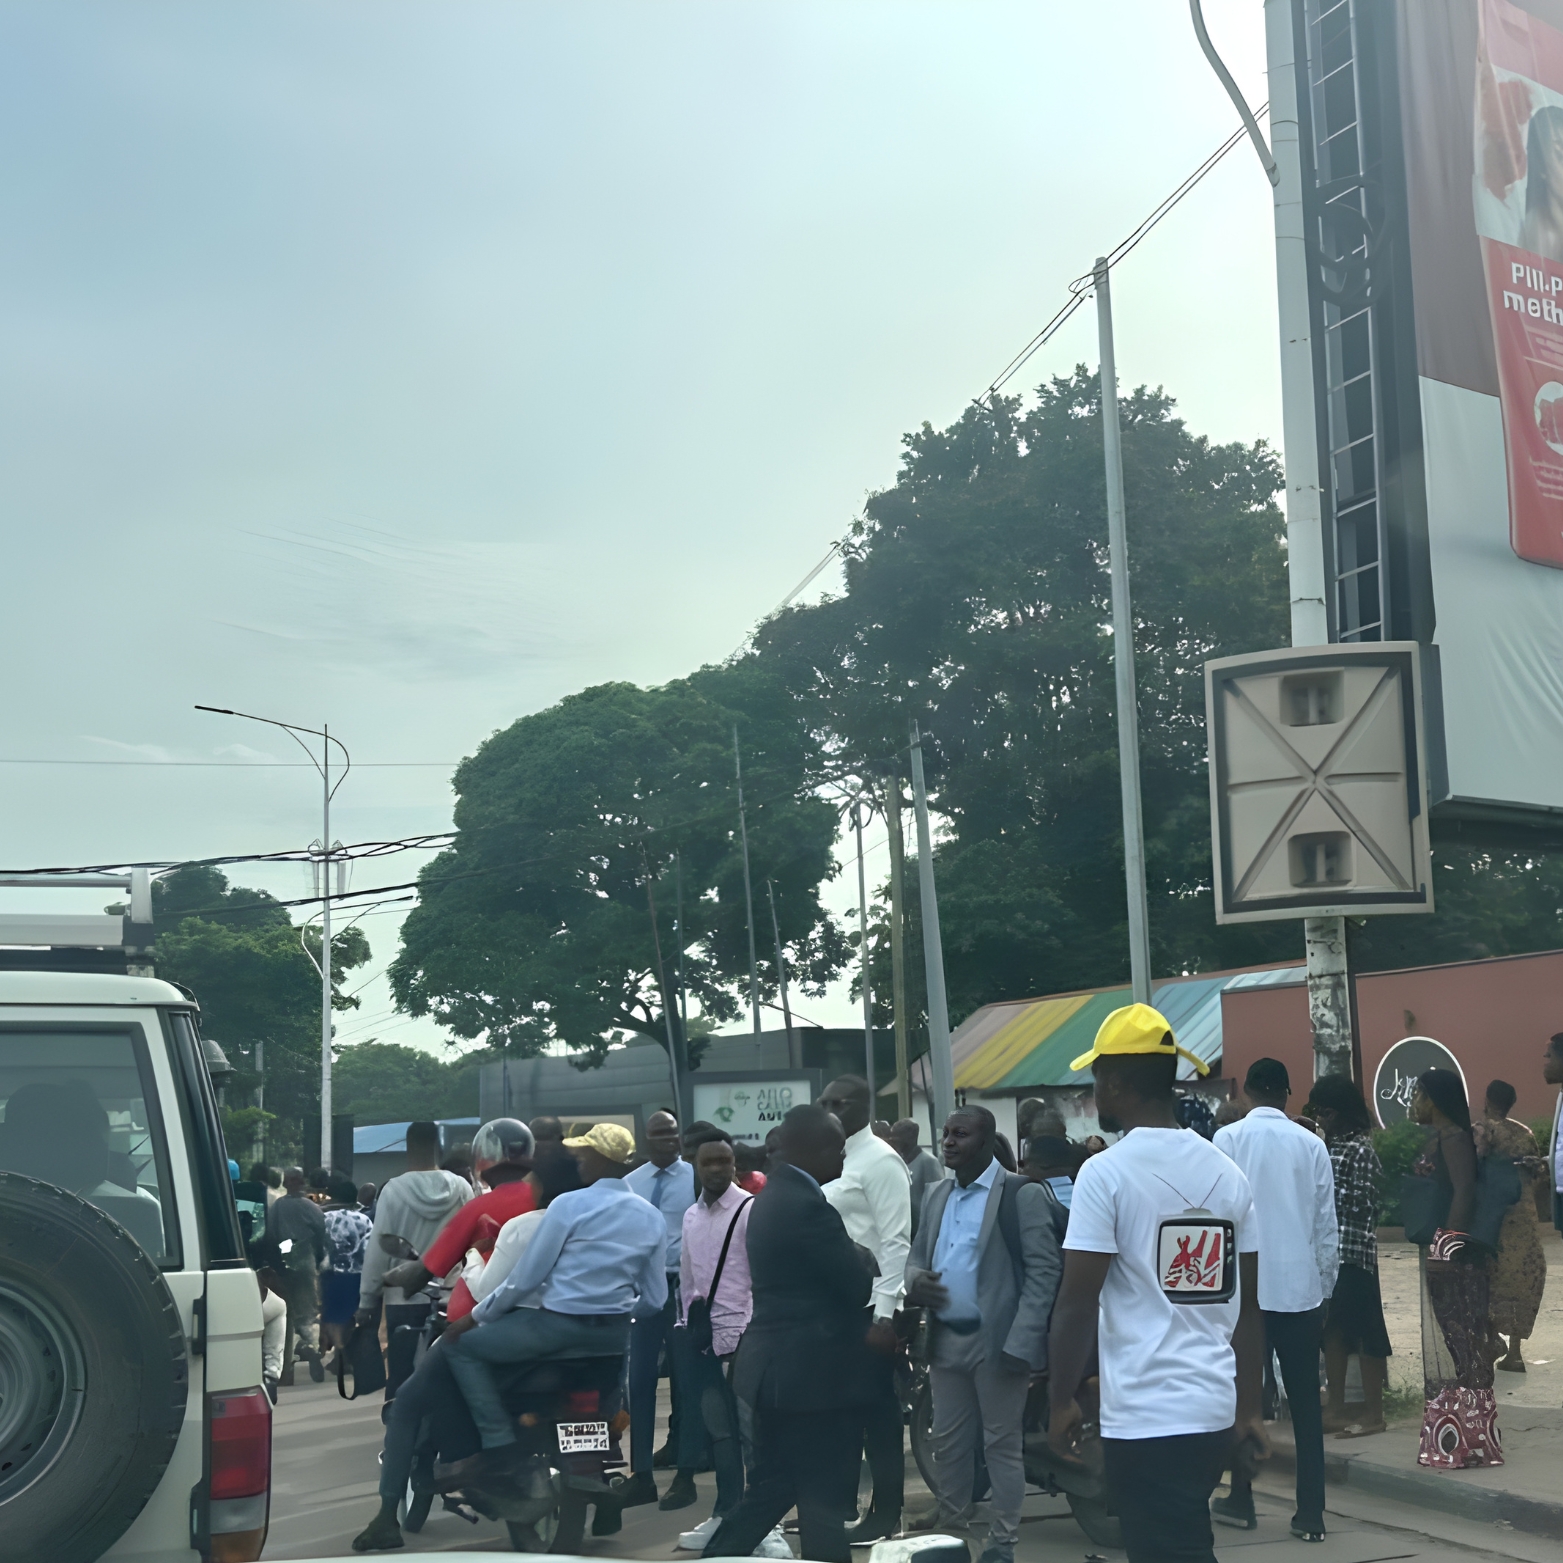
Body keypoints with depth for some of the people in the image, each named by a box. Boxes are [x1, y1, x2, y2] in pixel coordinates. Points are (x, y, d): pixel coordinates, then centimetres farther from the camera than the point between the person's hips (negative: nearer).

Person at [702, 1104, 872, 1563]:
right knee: (824, 1500, 1)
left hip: (778, 1366, 10)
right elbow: (858, 1286, -16)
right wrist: (860, 1258, 5)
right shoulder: (808, 1206, -19)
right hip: (817, 1370, -9)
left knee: (769, 1489, 15)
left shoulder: (773, 1197, 12)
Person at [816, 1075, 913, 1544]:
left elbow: (896, 1240, -15)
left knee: (879, 1414, 0)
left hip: (869, 1308, -8)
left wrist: (885, 1314, -20)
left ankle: (886, 1514, 9)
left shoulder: (880, 1161, -11)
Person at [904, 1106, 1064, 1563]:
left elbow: (1044, 1270, -13)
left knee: (1002, 1443, 3)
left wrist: (1019, 1341, -20)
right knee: (947, 1441, 15)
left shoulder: (1024, 1194, -9)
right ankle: (950, 1521, 29)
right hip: (946, 1338, 7)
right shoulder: (937, 1194, 13)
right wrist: (915, 1279, -4)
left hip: (998, 1341, -6)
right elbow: (918, 1252, 21)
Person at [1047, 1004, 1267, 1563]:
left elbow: (1077, 1304, -12)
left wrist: (1063, 1400, -1)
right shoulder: (1225, 1171, 7)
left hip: (1147, 1417, -7)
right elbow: (1249, 1306, 10)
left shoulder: (1106, 1172, -11)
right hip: (1214, 1408, 7)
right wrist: (1249, 1407, 16)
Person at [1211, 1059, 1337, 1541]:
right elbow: (1326, 1225, 4)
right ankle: (1310, 1513, 3)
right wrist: (1324, 1287, 13)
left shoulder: (1228, 1140, -4)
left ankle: (1241, 1501, 18)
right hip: (1300, 1287, 1)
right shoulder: (1311, 1144, 2)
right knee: (1305, 1402, 4)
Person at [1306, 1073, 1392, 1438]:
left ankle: (1373, 1411, 7)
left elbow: (1360, 1202, -17)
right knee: (1332, 1328, 11)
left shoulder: (1362, 1149, -11)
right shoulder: (1328, 1145, 13)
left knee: (1363, 1328, 0)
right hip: (1327, 1248, 8)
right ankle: (1336, 1407, 18)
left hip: (1353, 1250, -8)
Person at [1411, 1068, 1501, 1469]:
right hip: (1438, 1251, 10)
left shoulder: (1453, 1137, -12)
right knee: (1447, 1336, 12)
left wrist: (1450, 1242, -25)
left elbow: (1464, 1191, -21)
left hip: (1452, 1249, -10)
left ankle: (1465, 1438, -4)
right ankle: (1451, 1435, 18)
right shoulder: (1436, 1140, 17)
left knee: (1458, 1335, -7)